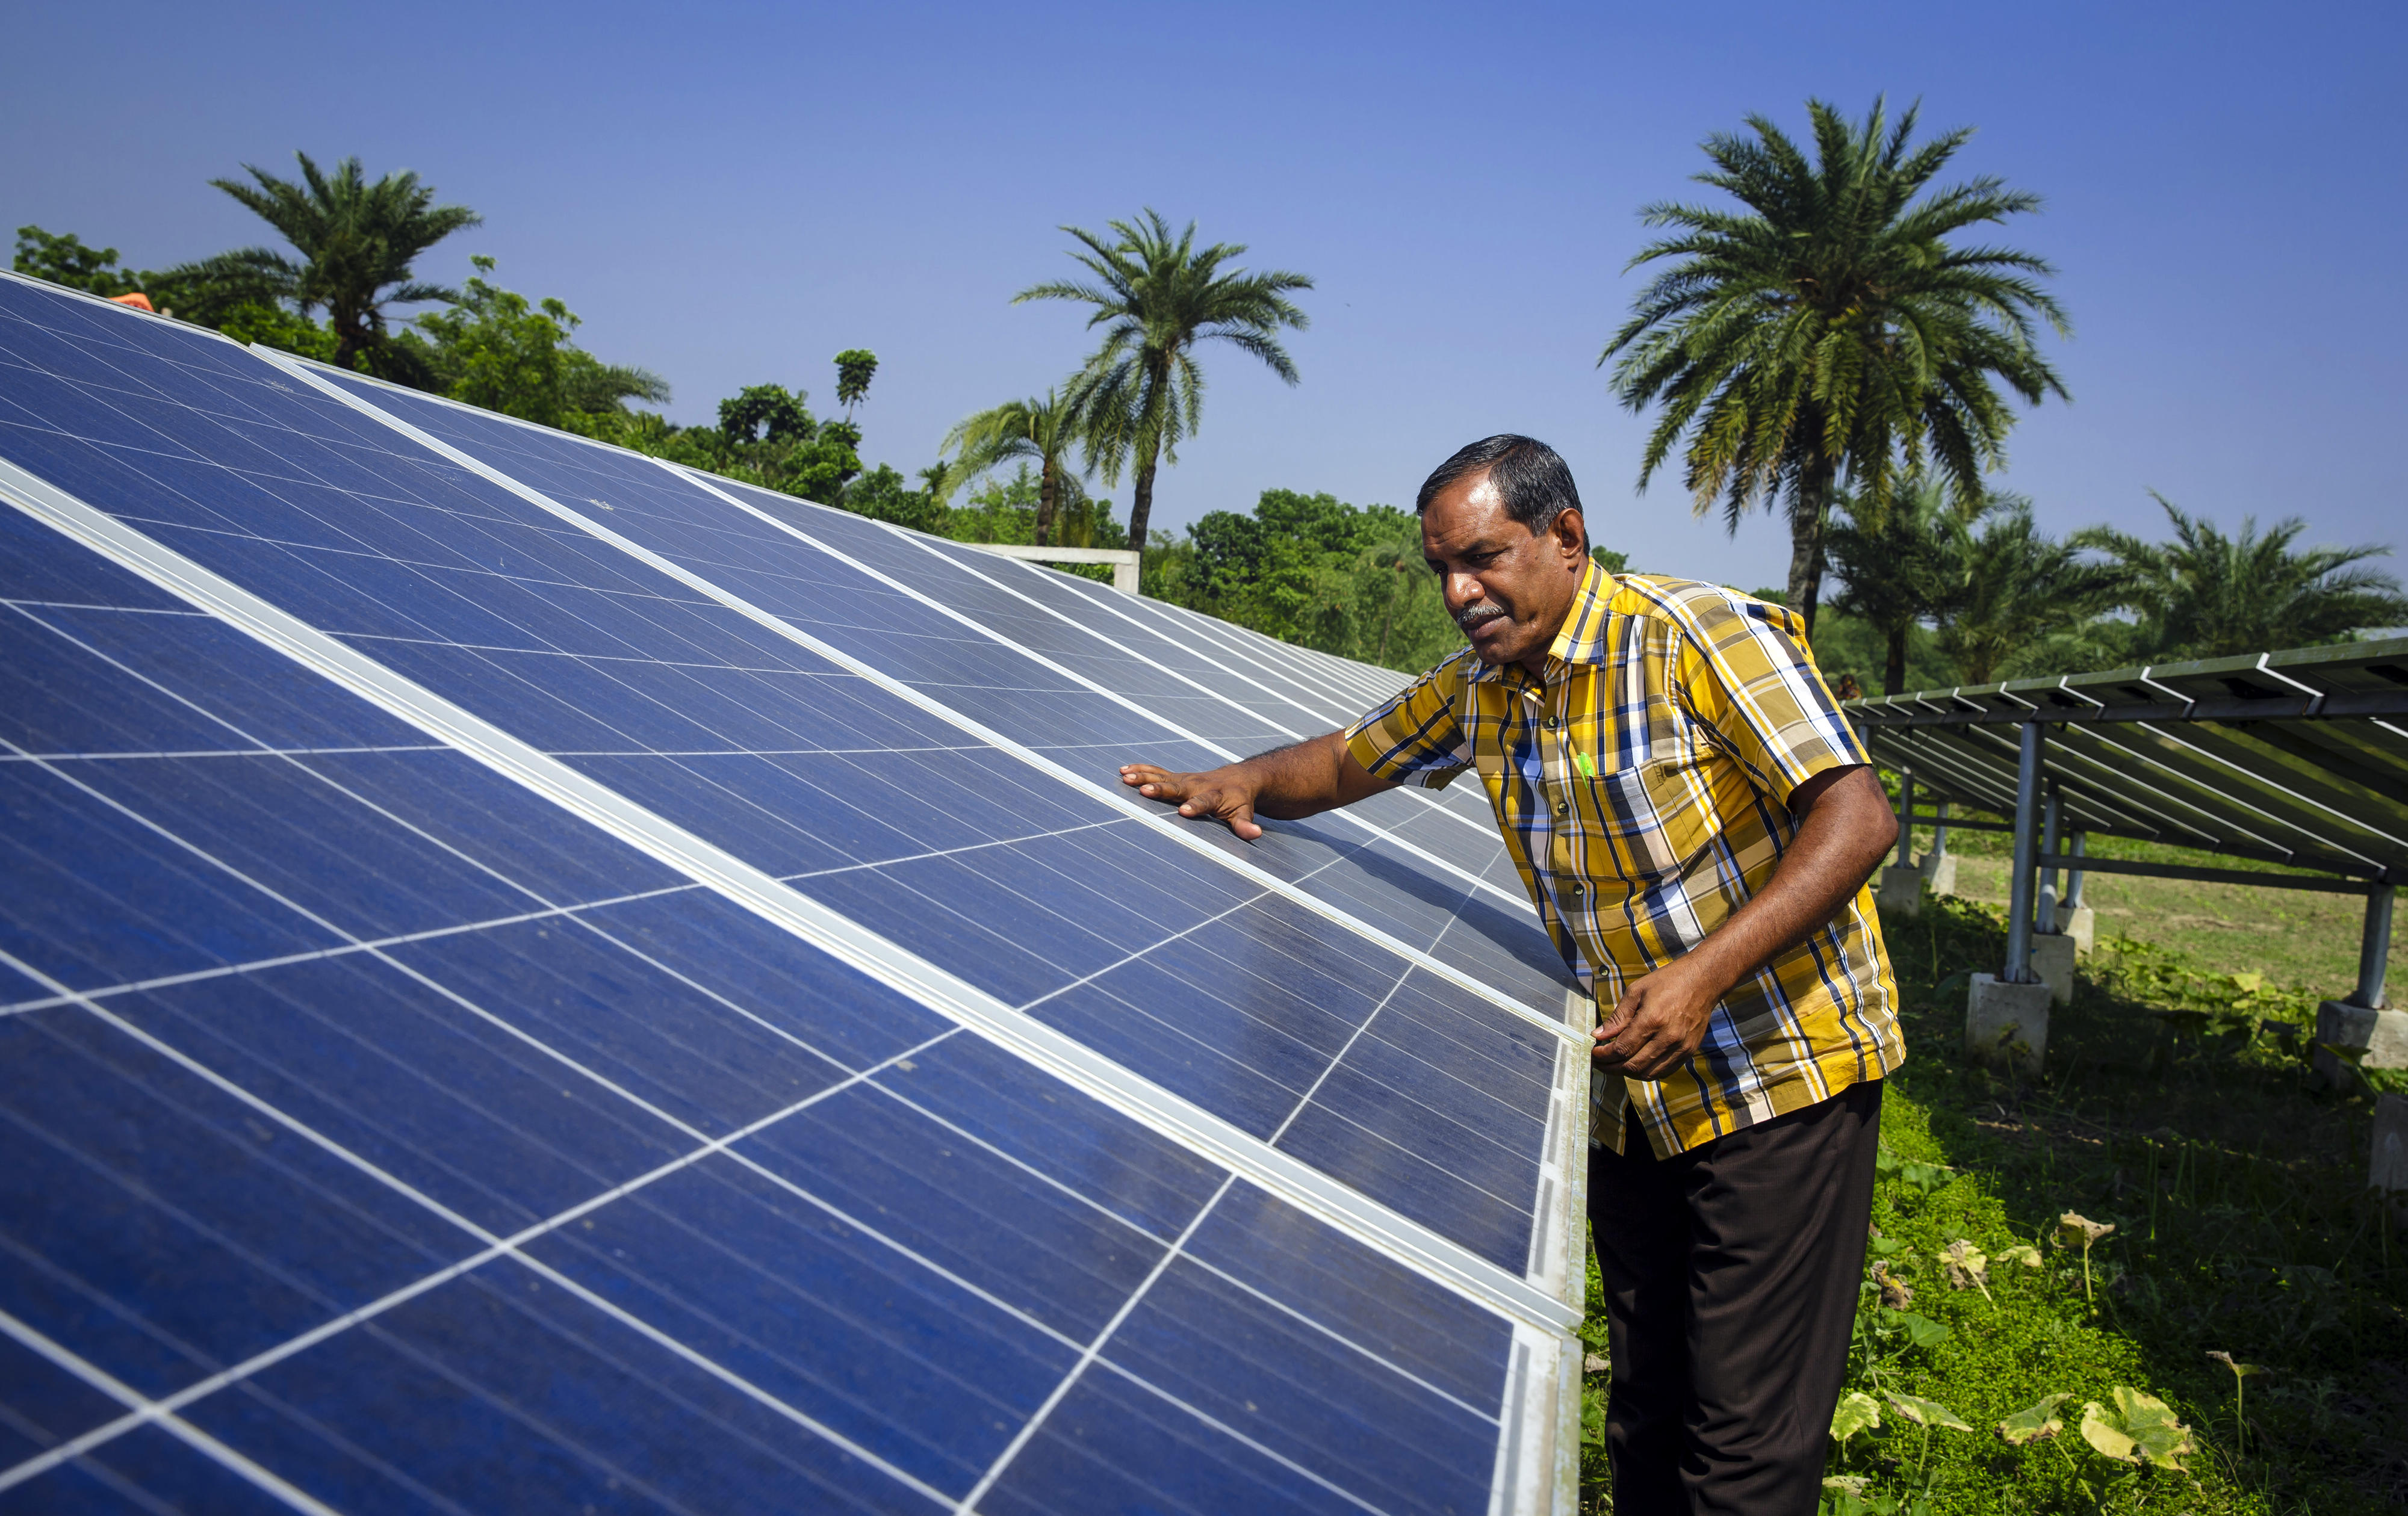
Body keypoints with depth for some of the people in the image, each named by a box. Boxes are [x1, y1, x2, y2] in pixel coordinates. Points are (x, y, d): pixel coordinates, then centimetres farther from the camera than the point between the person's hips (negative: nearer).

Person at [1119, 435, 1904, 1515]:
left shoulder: (1702, 636, -17)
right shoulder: (1479, 689, 5)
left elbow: (1858, 817, -22)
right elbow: (1347, 761, 18)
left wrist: (1706, 973, -31)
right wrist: (1242, 785, -4)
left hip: (1783, 1077, -6)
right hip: (1636, 1093, 7)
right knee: (1645, 1411, 16)